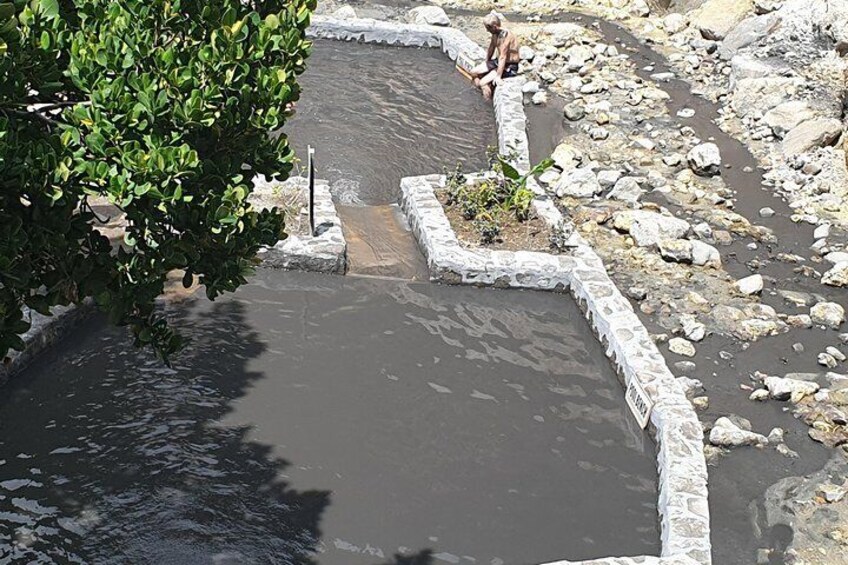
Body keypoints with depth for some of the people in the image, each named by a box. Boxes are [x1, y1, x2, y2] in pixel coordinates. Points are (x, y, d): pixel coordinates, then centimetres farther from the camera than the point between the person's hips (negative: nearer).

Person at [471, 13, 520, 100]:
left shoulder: (505, 35, -28)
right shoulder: (495, 33, -1)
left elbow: (502, 57, -30)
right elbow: (491, 48, 14)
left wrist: (498, 76, -31)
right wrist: (486, 63, 26)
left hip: (509, 67, -10)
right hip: (498, 62, 10)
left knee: (483, 83, -21)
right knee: (474, 72, 8)